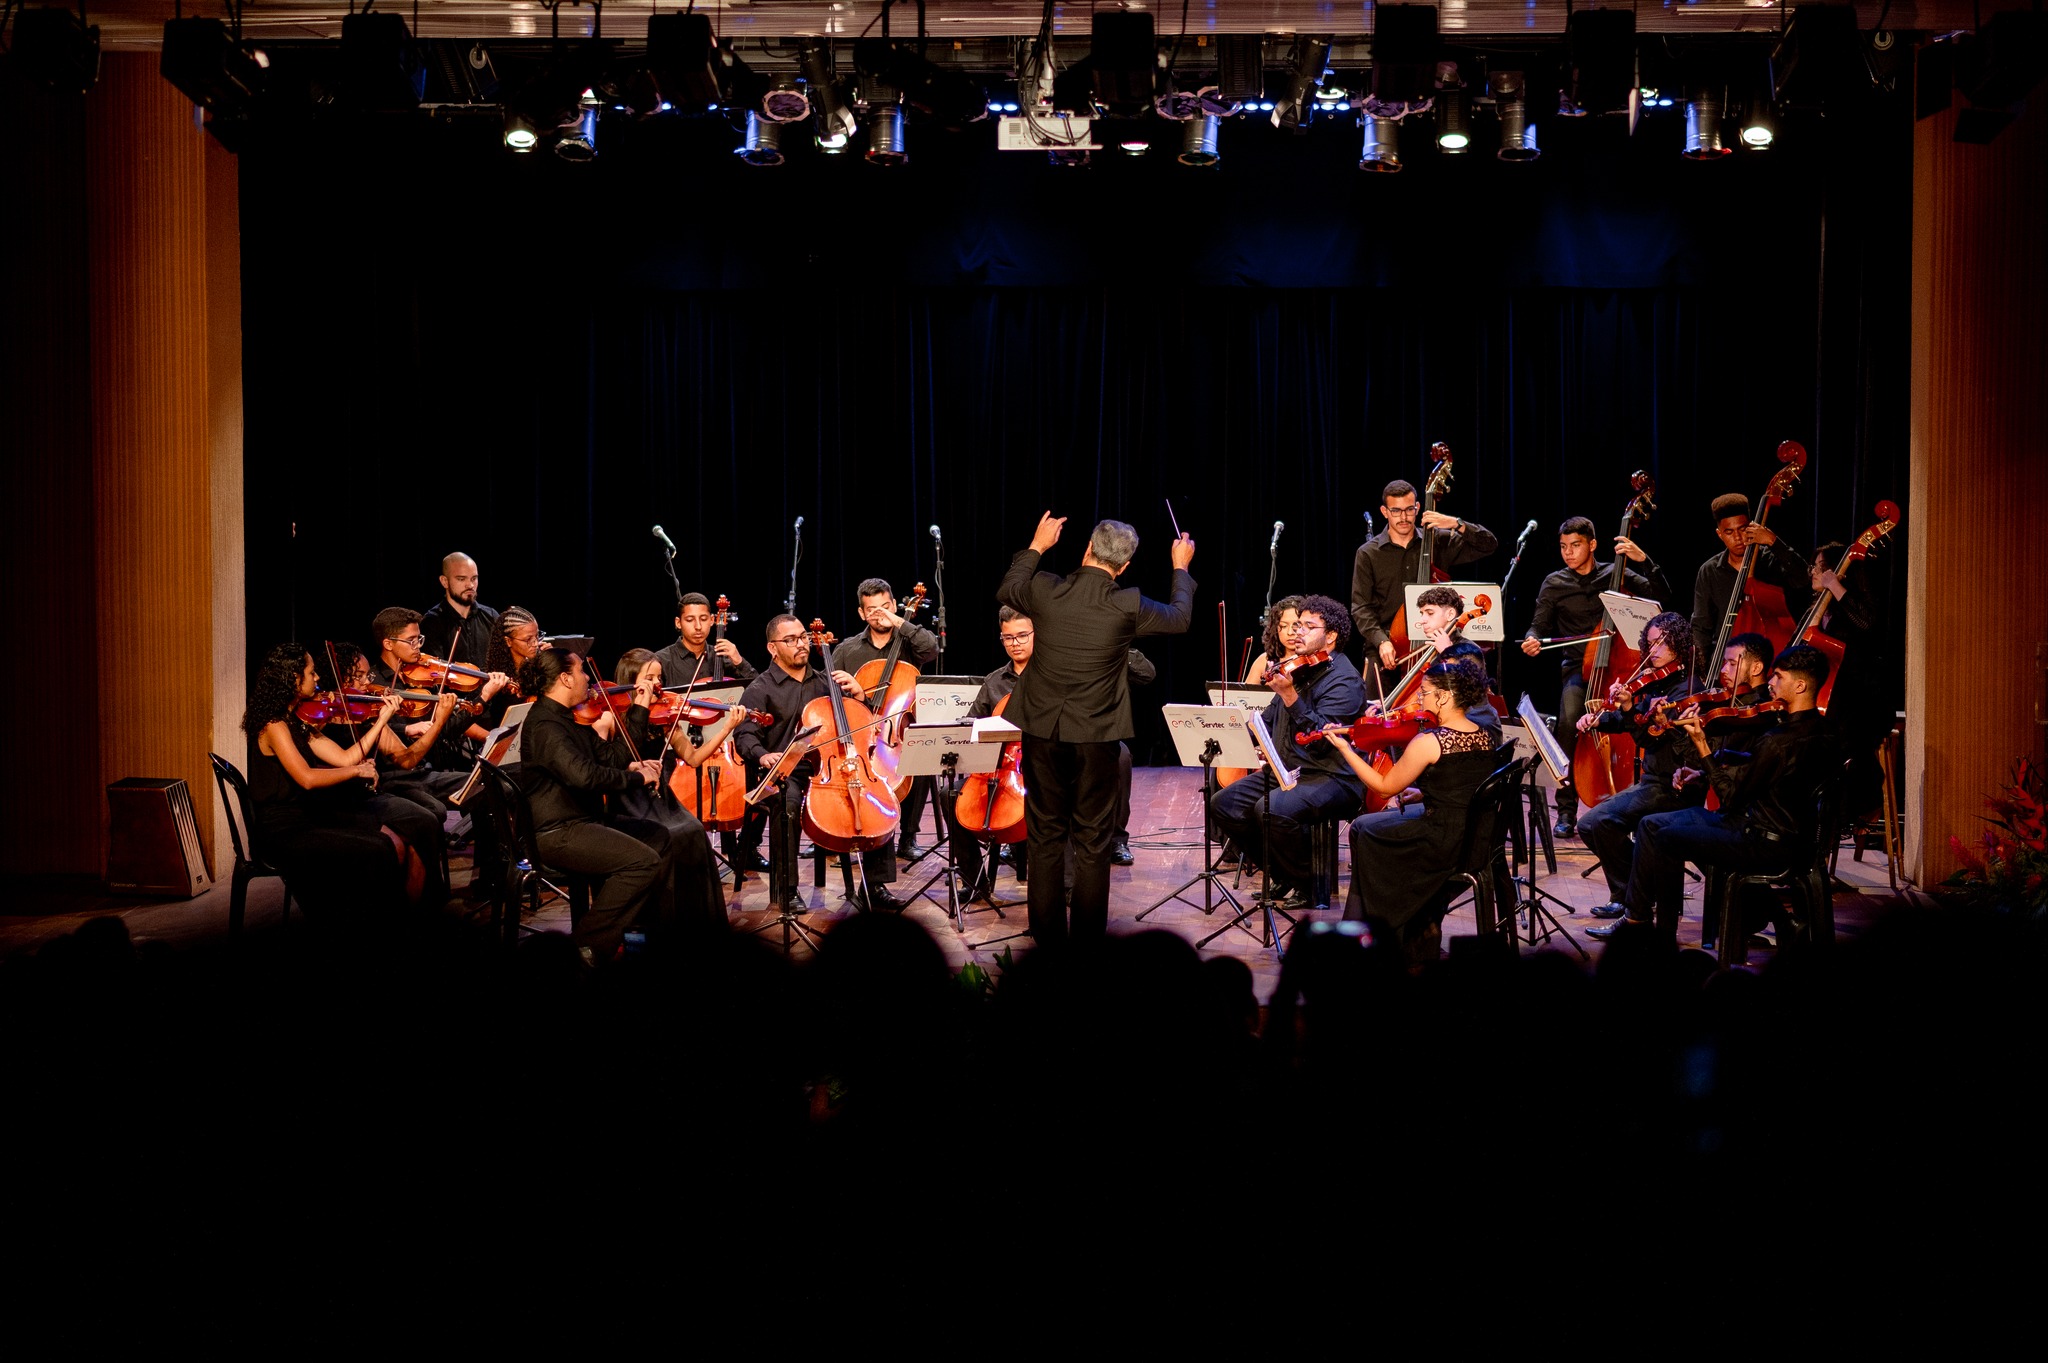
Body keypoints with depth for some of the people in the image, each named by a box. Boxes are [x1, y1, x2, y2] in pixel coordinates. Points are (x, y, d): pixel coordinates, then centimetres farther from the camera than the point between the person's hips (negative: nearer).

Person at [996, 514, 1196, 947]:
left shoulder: (1045, 591, -9)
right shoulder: (1127, 606, -13)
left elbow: (1006, 590, 15)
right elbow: (1179, 619, 6)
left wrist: (1036, 546, 25)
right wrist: (1181, 569, 22)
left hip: (1042, 732, 2)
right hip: (1096, 736, -2)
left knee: (1045, 838, 11)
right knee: (1093, 843, 8)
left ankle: (1048, 936, 16)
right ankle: (1087, 940, 11)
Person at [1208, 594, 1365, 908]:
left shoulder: (1344, 680, -13)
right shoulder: (1297, 670, 14)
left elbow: (1321, 736, -25)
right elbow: (1270, 719, 27)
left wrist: (1289, 695, -32)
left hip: (1333, 778, -9)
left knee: (1273, 809, -34)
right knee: (1225, 803, -3)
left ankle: (1305, 884, -11)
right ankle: (1280, 874, 10)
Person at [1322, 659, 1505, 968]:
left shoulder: (1428, 742, -18)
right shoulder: (1487, 738, 4)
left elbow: (1385, 786, -7)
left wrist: (1344, 748, 0)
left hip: (1446, 846, -8)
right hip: (1482, 844, 8)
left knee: (1363, 829, 16)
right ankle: (1423, 930, 31)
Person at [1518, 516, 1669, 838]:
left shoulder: (1616, 575, 8)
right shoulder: (1554, 585, 9)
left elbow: (1662, 594, 1)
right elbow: (1539, 627, 10)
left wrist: (1644, 560, -12)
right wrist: (1532, 641, -13)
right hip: (1577, 667, 0)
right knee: (1569, 721, -30)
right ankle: (1567, 809, -20)